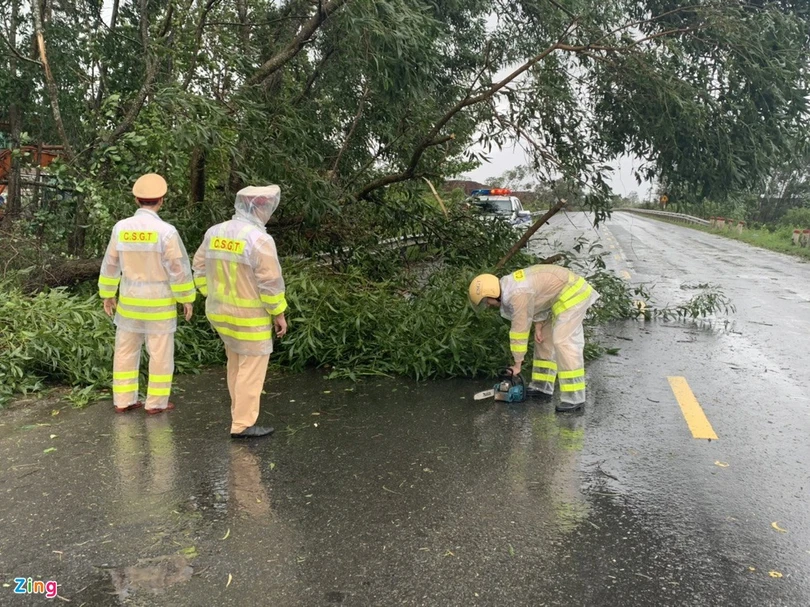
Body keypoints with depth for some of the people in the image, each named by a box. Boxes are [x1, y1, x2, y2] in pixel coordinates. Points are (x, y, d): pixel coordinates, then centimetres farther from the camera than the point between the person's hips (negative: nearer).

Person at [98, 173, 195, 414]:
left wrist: (108, 294, 16)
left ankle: (123, 400, 20)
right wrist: (187, 298, -3)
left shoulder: (121, 227, -3)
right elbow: (178, 268, -15)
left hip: (129, 301, 4)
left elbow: (110, 264, 4)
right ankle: (156, 402, 13)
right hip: (159, 302, -4)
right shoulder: (166, 231, -17)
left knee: (126, 350, 14)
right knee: (160, 353, 7)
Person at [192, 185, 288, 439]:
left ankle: (240, 409, 34)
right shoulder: (260, 239, -20)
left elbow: (200, 268, 9)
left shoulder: (214, 232, 2)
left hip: (220, 311, 8)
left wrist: (214, 297, 16)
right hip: (250, 317, -7)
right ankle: (242, 424, 9)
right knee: (251, 369, 3)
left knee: (236, 363, 22)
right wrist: (279, 313, -9)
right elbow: (271, 282, -19)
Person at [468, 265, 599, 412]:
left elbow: (520, 328, -19)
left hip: (572, 294, -11)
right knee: (544, 337, 13)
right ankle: (542, 386, 18)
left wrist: (517, 364, -11)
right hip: (563, 294, 11)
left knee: (564, 342, -16)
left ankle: (574, 398, -14)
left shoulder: (517, 294, -25)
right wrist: (538, 325, -1)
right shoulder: (509, 286, 4)